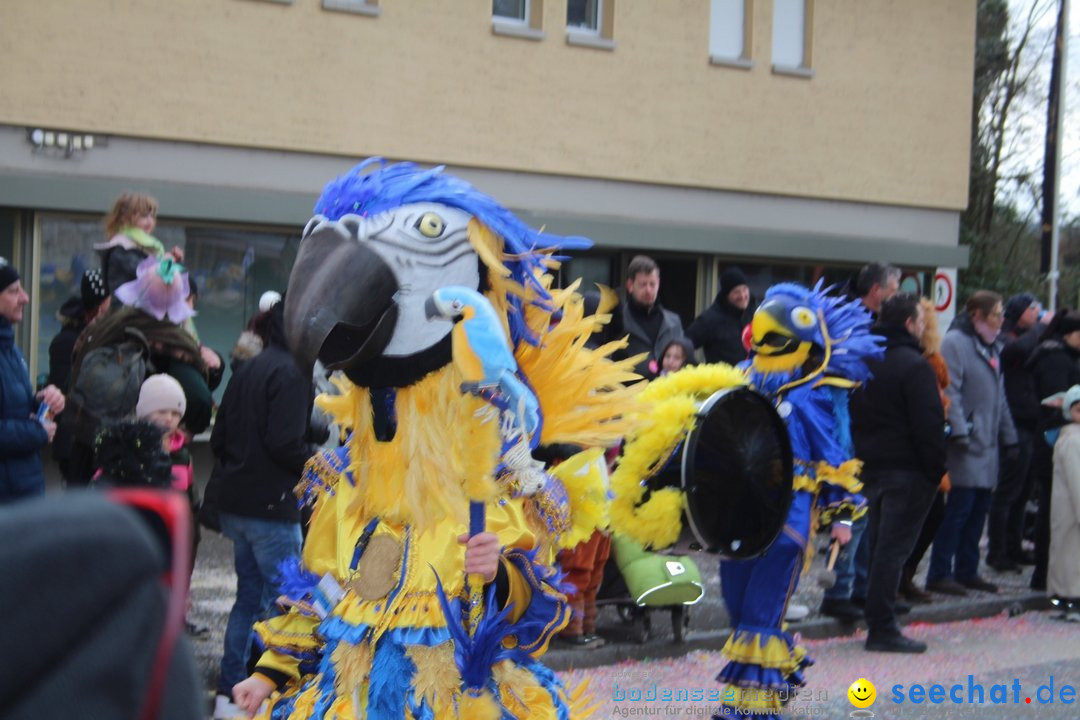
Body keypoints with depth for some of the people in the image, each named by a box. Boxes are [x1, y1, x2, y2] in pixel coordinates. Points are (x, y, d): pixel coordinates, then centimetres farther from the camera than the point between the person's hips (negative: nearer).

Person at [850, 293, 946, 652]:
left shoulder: (863, 361, 11)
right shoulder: (913, 365, -14)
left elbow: (852, 416, 15)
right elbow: (929, 424, -17)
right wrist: (938, 469, -10)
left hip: (870, 465, 8)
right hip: (906, 469, -8)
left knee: (877, 543, 14)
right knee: (893, 547, -6)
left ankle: (878, 620, 20)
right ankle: (882, 629, -5)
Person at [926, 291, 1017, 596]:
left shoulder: (993, 347, 19)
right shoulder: (955, 342, -8)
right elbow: (950, 391, -16)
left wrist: (1008, 436, 20)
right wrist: (959, 431, -23)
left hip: (987, 444, 8)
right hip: (966, 444, -8)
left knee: (979, 509, 10)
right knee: (959, 508, -8)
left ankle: (967, 571, 18)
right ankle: (939, 575, -2)